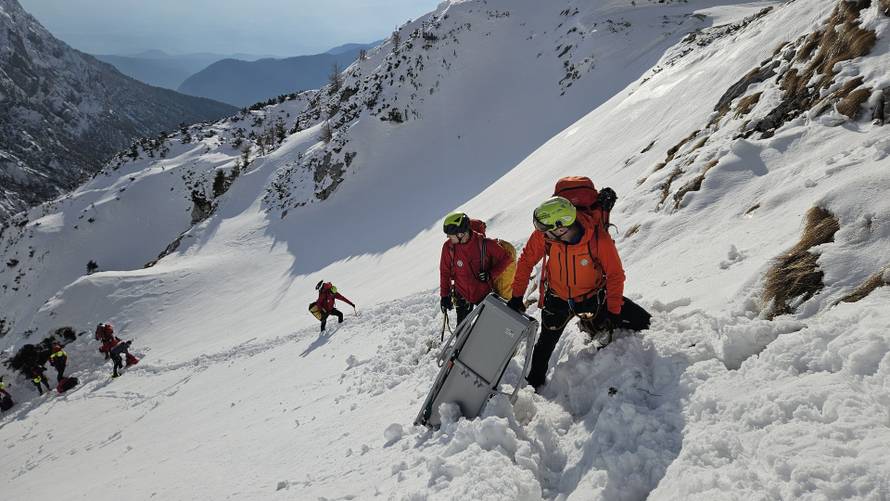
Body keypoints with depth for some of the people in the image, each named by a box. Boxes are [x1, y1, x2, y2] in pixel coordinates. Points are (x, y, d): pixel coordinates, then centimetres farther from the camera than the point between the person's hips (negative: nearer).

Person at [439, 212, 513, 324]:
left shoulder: (484, 244, -19)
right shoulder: (448, 247, -13)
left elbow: (506, 258, -7)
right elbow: (445, 272, -1)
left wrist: (491, 274, -18)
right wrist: (444, 295, 0)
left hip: (485, 294, -1)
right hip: (462, 296, 1)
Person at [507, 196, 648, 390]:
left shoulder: (599, 238, -32)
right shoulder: (543, 234, -27)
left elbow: (615, 275, -19)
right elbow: (526, 261, -10)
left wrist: (614, 311, -17)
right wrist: (517, 296, -7)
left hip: (593, 298, -1)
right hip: (557, 299, 1)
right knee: (546, 343, 16)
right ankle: (534, 384, 38)